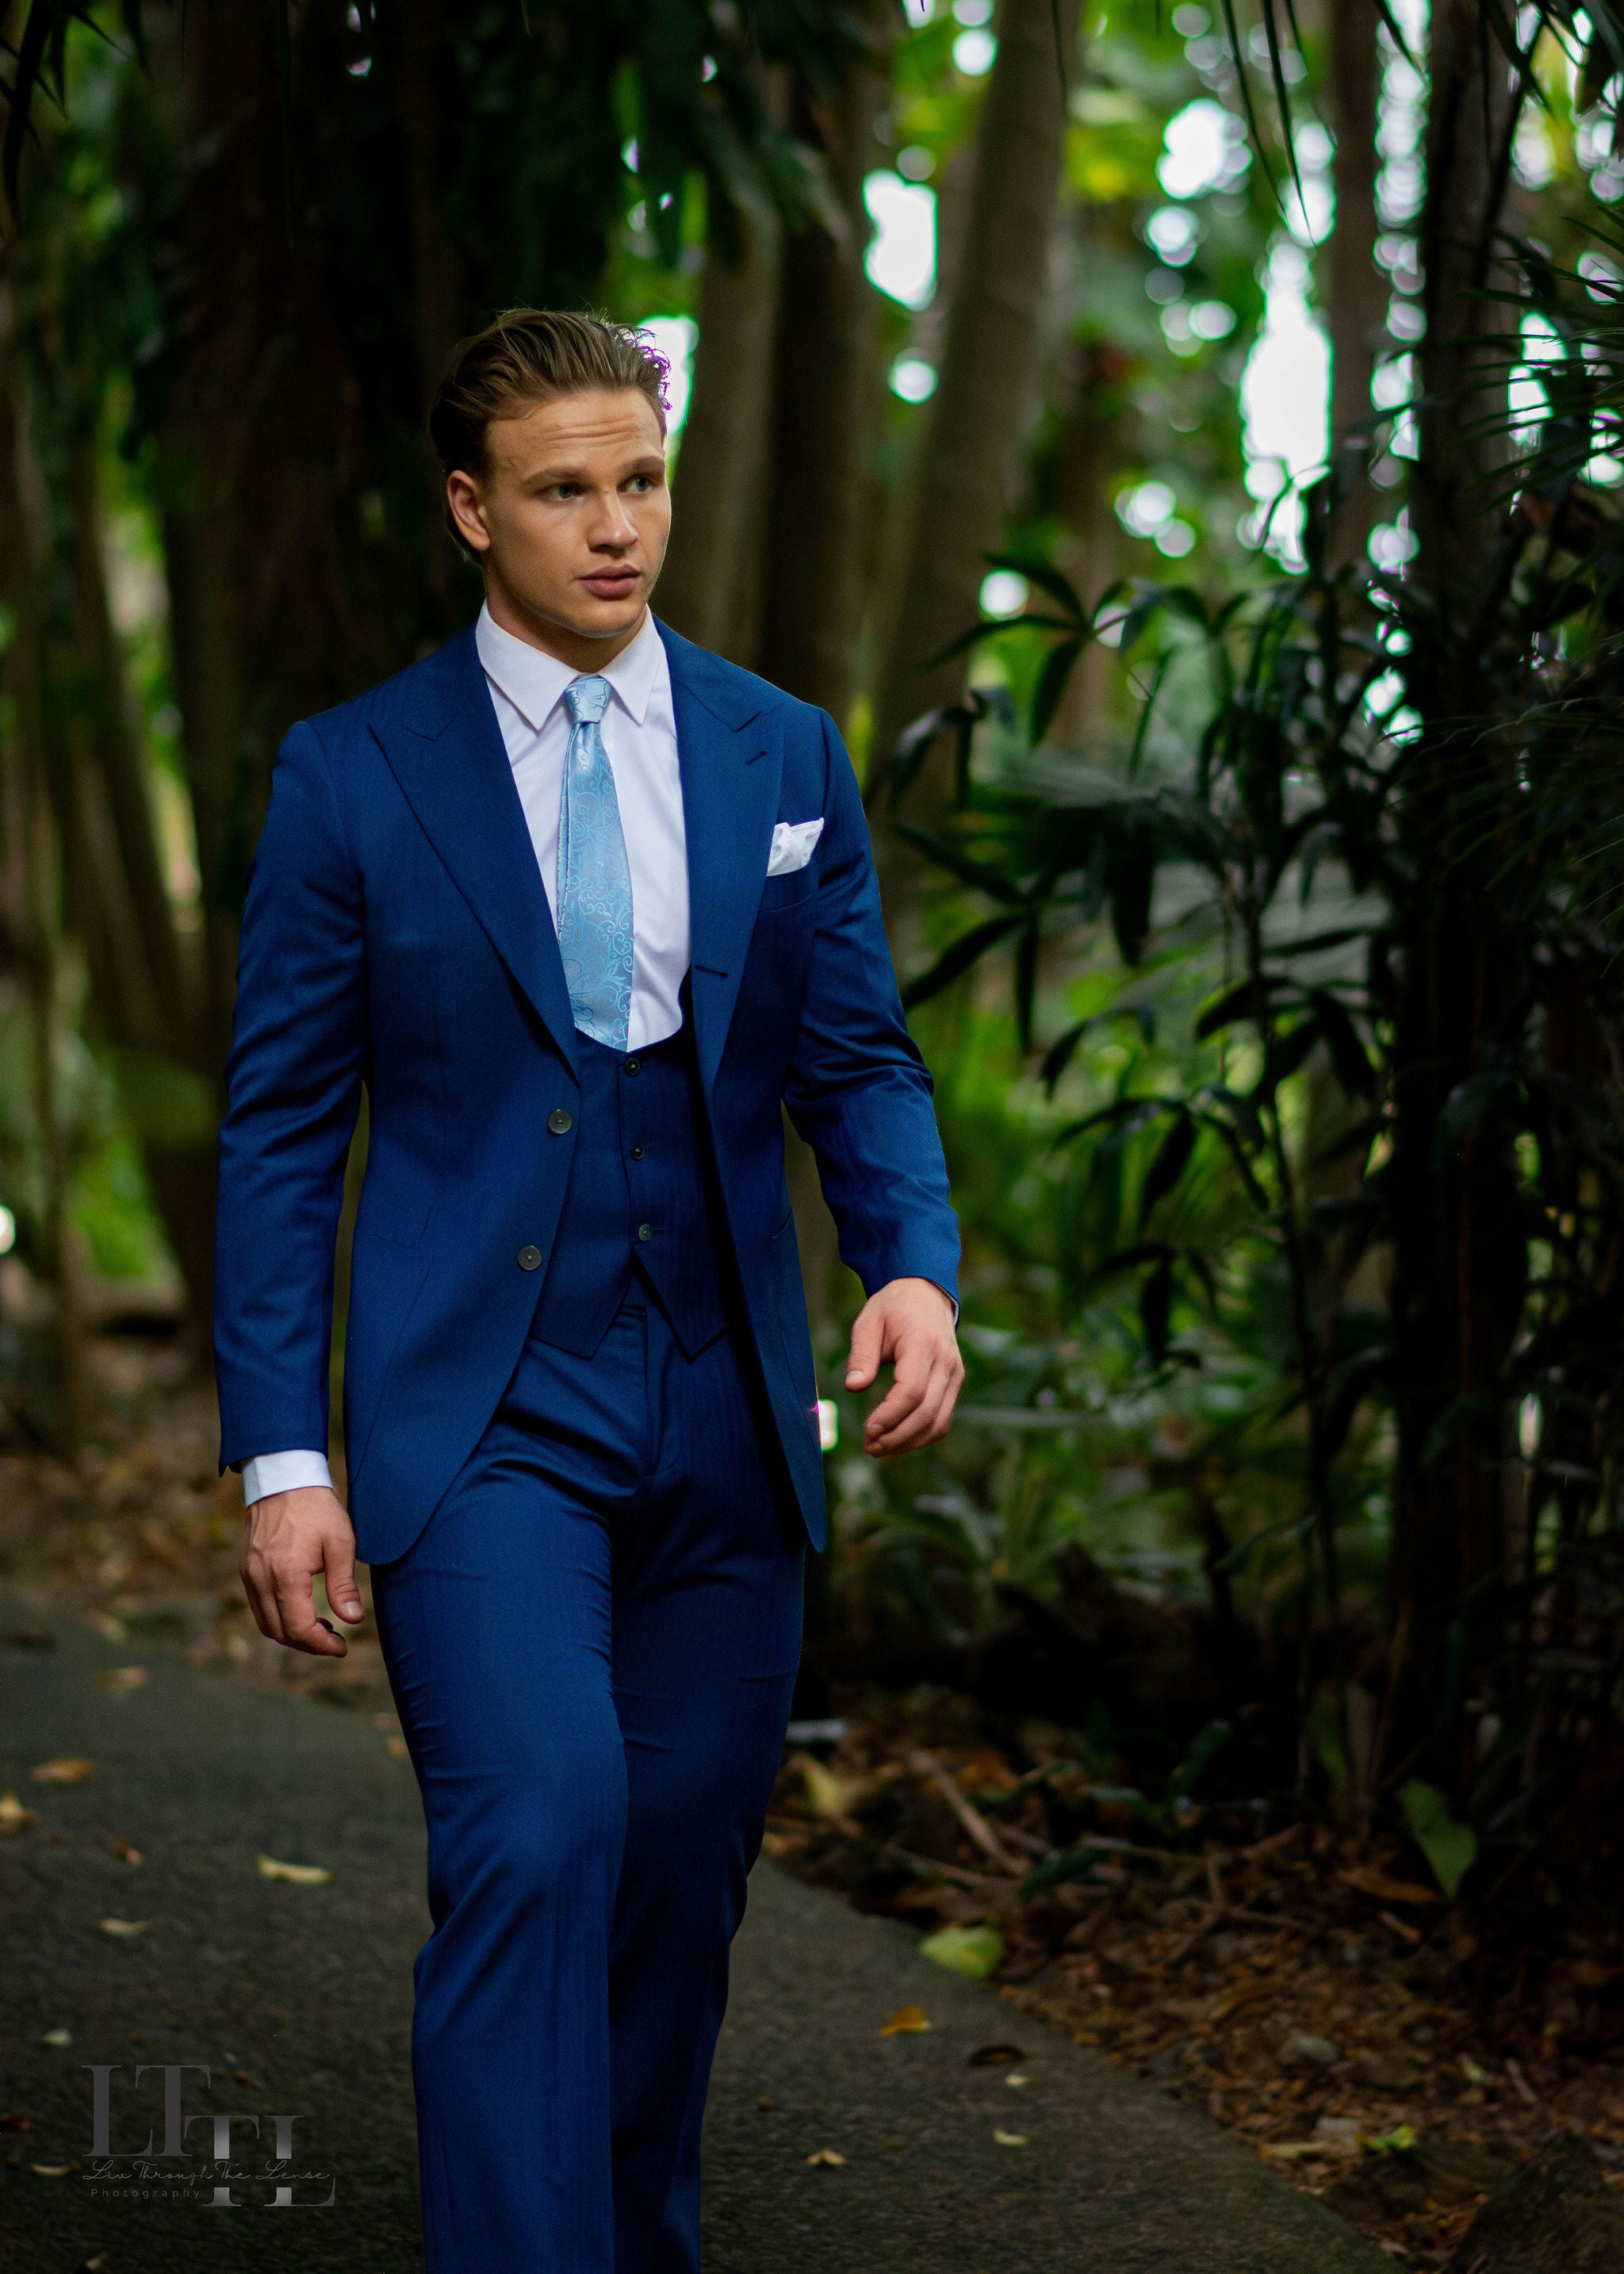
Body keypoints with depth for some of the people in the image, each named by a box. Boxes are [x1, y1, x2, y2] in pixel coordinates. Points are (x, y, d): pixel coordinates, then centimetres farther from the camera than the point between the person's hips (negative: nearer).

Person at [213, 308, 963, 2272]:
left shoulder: (784, 758, 8)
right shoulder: (353, 774, 0)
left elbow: (858, 1060, 11)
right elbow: (280, 1131, 1)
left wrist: (914, 1263, -11)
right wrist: (280, 1452, -6)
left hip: (726, 1419, 4)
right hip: (481, 1415, -3)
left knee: (682, 1887, 11)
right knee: (539, 1840, -21)